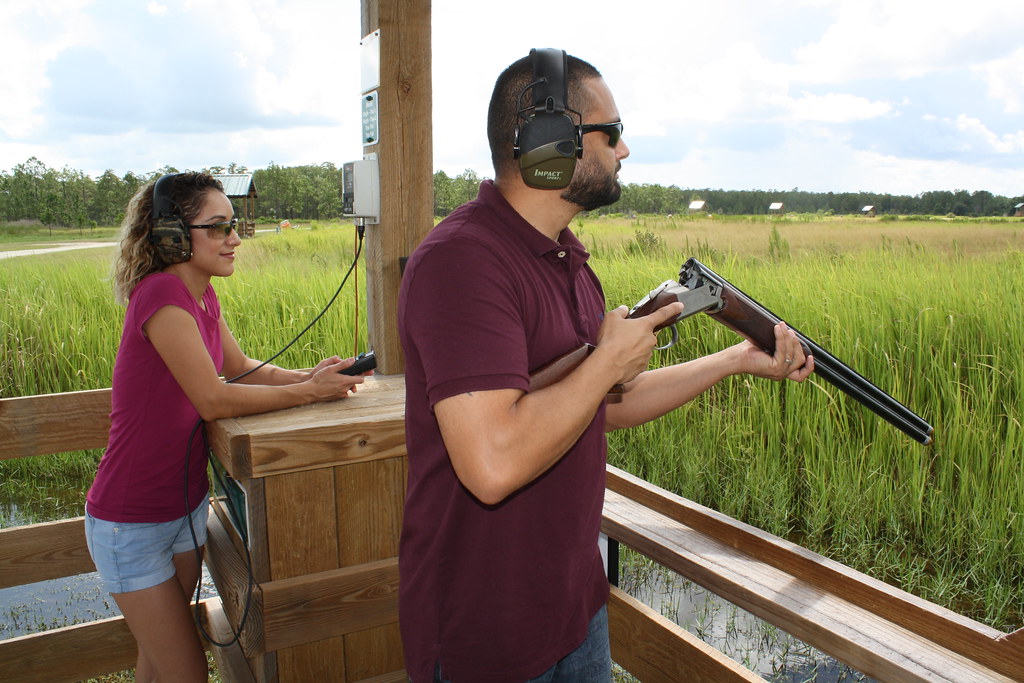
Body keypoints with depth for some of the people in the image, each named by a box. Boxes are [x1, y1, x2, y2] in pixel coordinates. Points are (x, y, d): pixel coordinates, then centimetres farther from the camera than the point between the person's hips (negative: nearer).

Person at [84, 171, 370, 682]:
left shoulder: (201, 295, 1)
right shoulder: (160, 294, -25)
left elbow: (240, 367, 10)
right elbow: (214, 400, -28)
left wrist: (305, 376, -7)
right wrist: (309, 393, -20)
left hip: (186, 505, 8)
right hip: (131, 523, -8)